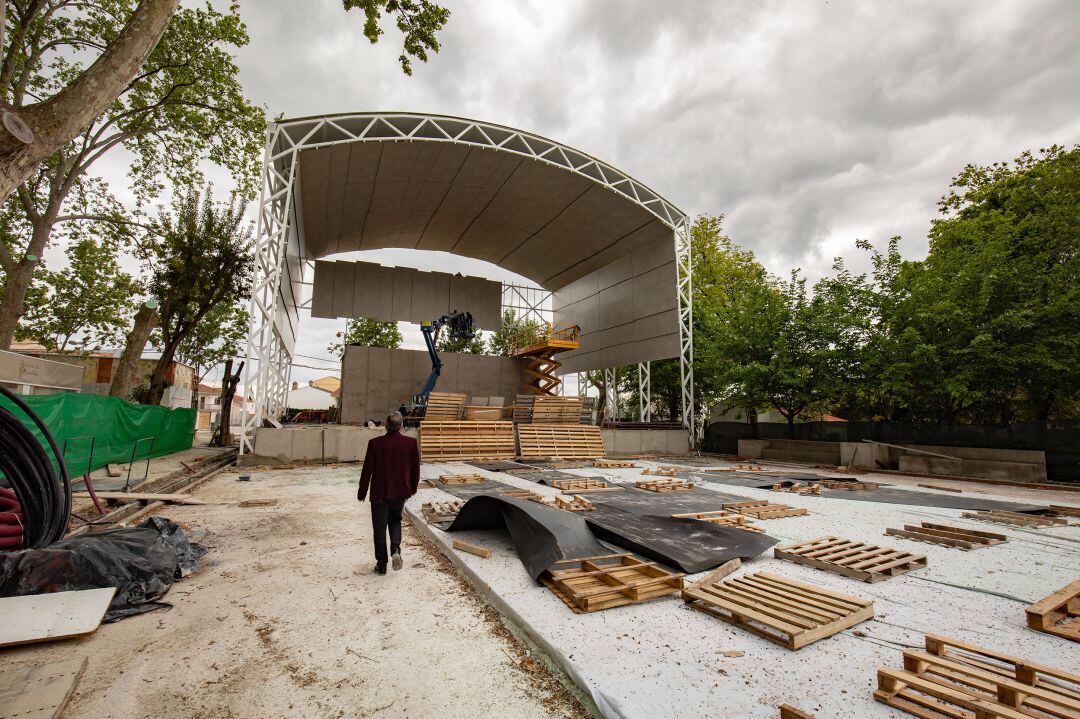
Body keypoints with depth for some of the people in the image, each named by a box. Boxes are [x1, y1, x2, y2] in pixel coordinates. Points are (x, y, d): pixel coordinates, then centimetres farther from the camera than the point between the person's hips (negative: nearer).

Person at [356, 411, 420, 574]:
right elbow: (415, 469, 1)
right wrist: (412, 488, 17)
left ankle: (381, 565, 20)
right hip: (401, 492, 2)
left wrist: (362, 492, 6)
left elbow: (367, 470, -7)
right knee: (396, 520, 25)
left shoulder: (375, 443, -14)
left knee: (379, 529, 12)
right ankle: (396, 550, 3)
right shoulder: (411, 443, -9)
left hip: (379, 493, -2)